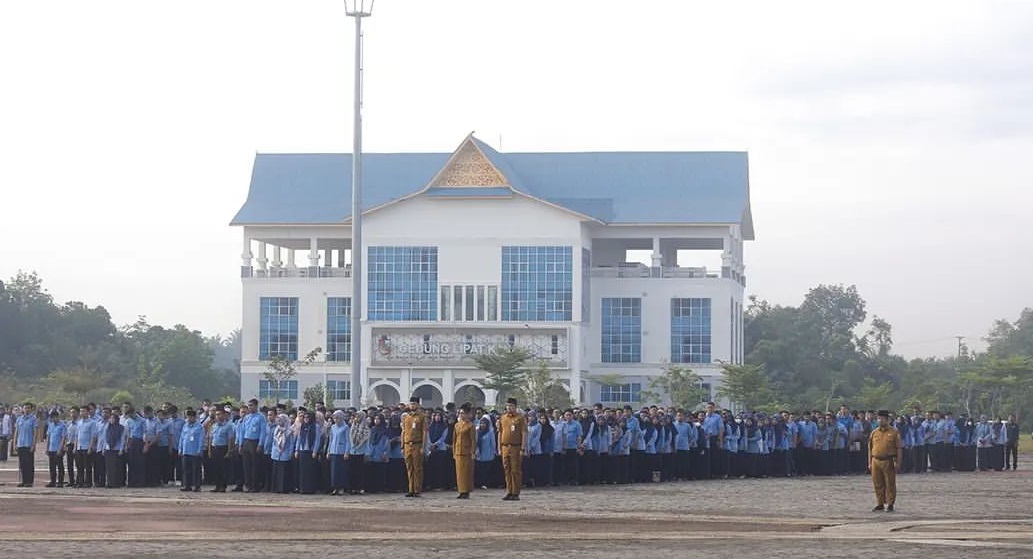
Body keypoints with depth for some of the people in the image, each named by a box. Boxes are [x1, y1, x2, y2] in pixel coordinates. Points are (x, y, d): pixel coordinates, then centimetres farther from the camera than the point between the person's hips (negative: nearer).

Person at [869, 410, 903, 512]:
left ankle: (890, 505, 8)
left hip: (888, 462, -4)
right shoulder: (874, 433, 10)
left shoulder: (894, 433, -2)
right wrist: (870, 463, 8)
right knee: (878, 484, 7)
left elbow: (899, 449, -3)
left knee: (890, 484, 1)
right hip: (876, 461, 4)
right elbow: (870, 449, 13)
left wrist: (898, 464, -9)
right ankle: (880, 504, 17)